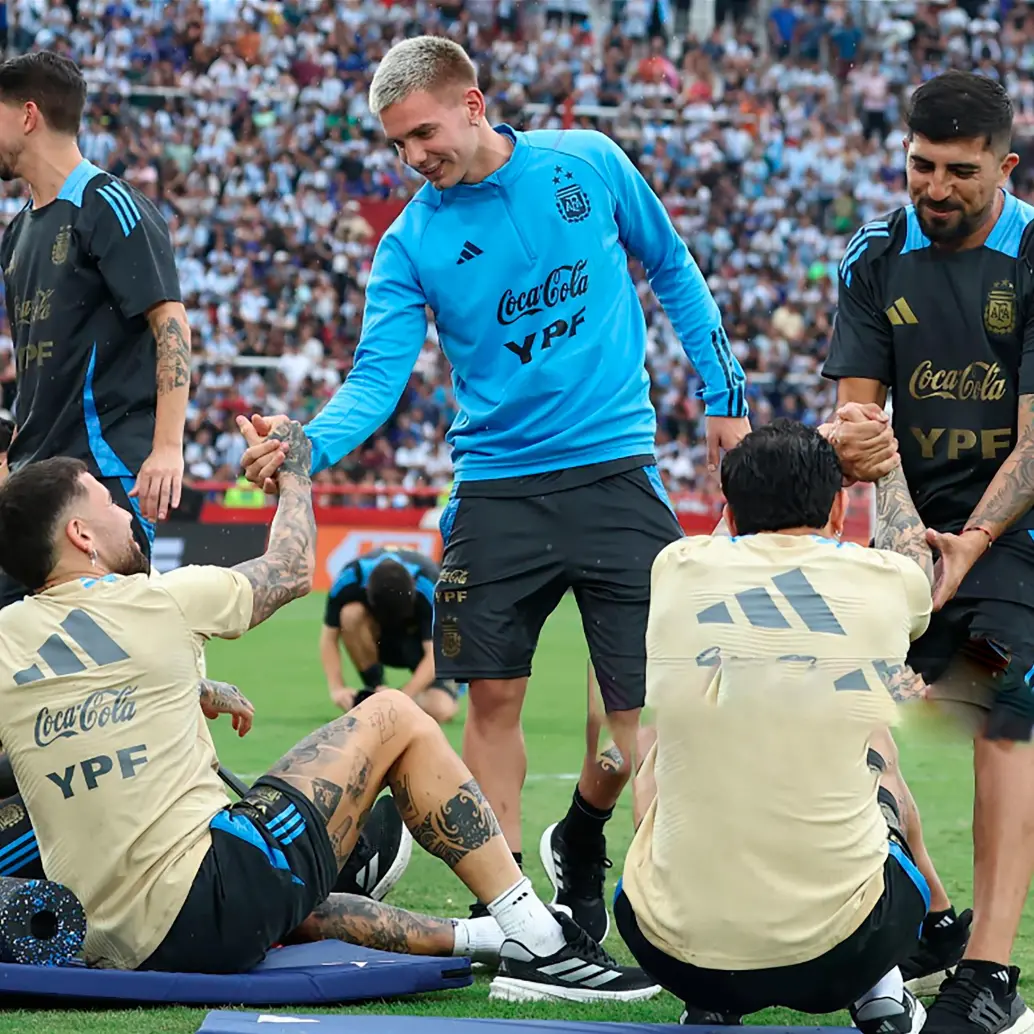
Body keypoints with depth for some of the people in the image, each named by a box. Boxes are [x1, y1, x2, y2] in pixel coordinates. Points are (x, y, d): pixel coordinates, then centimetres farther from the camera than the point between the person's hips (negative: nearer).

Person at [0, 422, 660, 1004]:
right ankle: (540, 944, 11)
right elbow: (292, 572, 15)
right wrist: (295, 470, 33)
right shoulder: (159, 602, -4)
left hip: (109, 947, 6)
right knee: (394, 717, 9)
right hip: (207, 901, -6)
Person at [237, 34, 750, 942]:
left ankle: (583, 836, 24)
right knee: (493, 698, 0)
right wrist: (306, 446, -30)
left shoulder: (589, 164, -1)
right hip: (496, 486, 1)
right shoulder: (411, 244, -1)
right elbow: (379, 377, -10)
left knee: (643, 707, -4)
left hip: (615, 473, -1)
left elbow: (673, 271, 12)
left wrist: (725, 397, 10)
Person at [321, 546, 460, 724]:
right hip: (379, 642, 2)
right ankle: (373, 689, -12)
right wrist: (337, 688, -33)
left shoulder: (427, 586, -34)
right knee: (351, 614, -32)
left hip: (421, 641, -2)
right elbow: (329, 637, -20)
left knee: (441, 711, -27)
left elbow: (436, 653, -34)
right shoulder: (350, 579, -30)